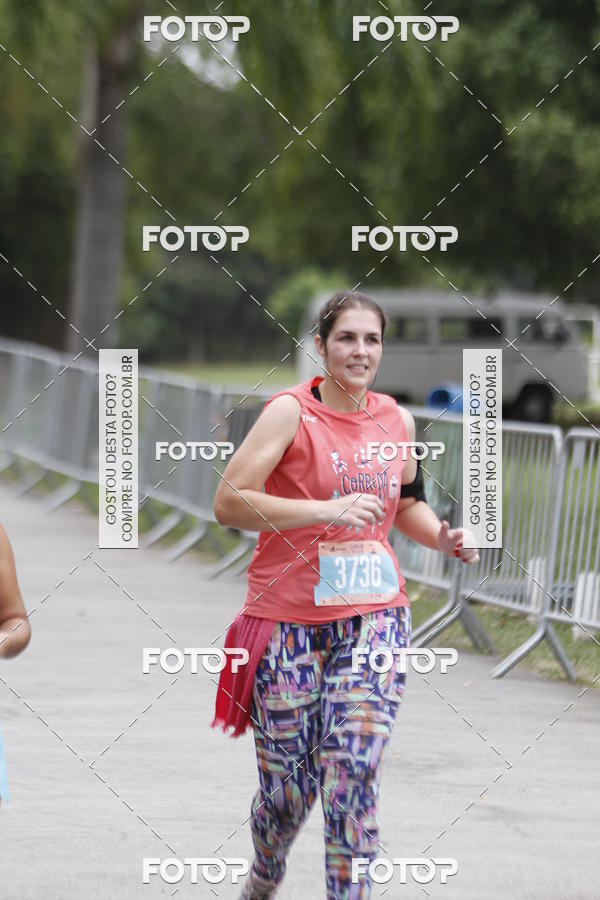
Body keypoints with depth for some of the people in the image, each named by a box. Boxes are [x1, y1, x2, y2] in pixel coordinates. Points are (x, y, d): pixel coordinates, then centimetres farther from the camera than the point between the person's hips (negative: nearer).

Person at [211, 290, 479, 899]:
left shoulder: (396, 420, 7)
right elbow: (228, 502, -16)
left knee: (354, 776, -10)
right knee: (287, 789, 4)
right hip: (289, 621, -3)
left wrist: (443, 537, 5)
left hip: (374, 620, 3)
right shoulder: (292, 412, -9)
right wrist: (327, 510, -24)